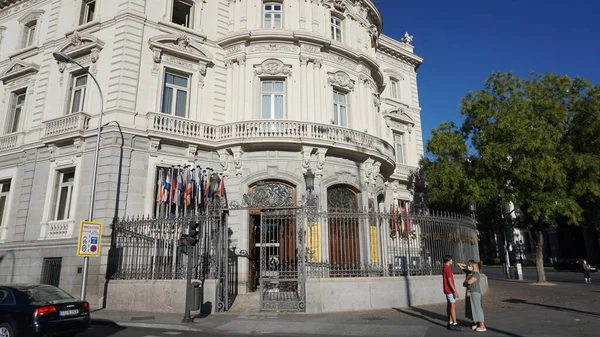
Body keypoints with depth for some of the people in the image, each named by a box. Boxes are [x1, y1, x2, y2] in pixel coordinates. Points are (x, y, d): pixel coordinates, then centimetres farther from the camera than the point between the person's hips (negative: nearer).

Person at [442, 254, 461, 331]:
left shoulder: (444, 268, 13)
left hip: (447, 290, 10)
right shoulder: (448, 268, -17)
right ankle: (454, 324, -9)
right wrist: (455, 291, -20)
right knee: (453, 306, -9)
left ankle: (450, 323, 15)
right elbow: (450, 281, -21)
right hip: (450, 290, -10)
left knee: (449, 305, 11)